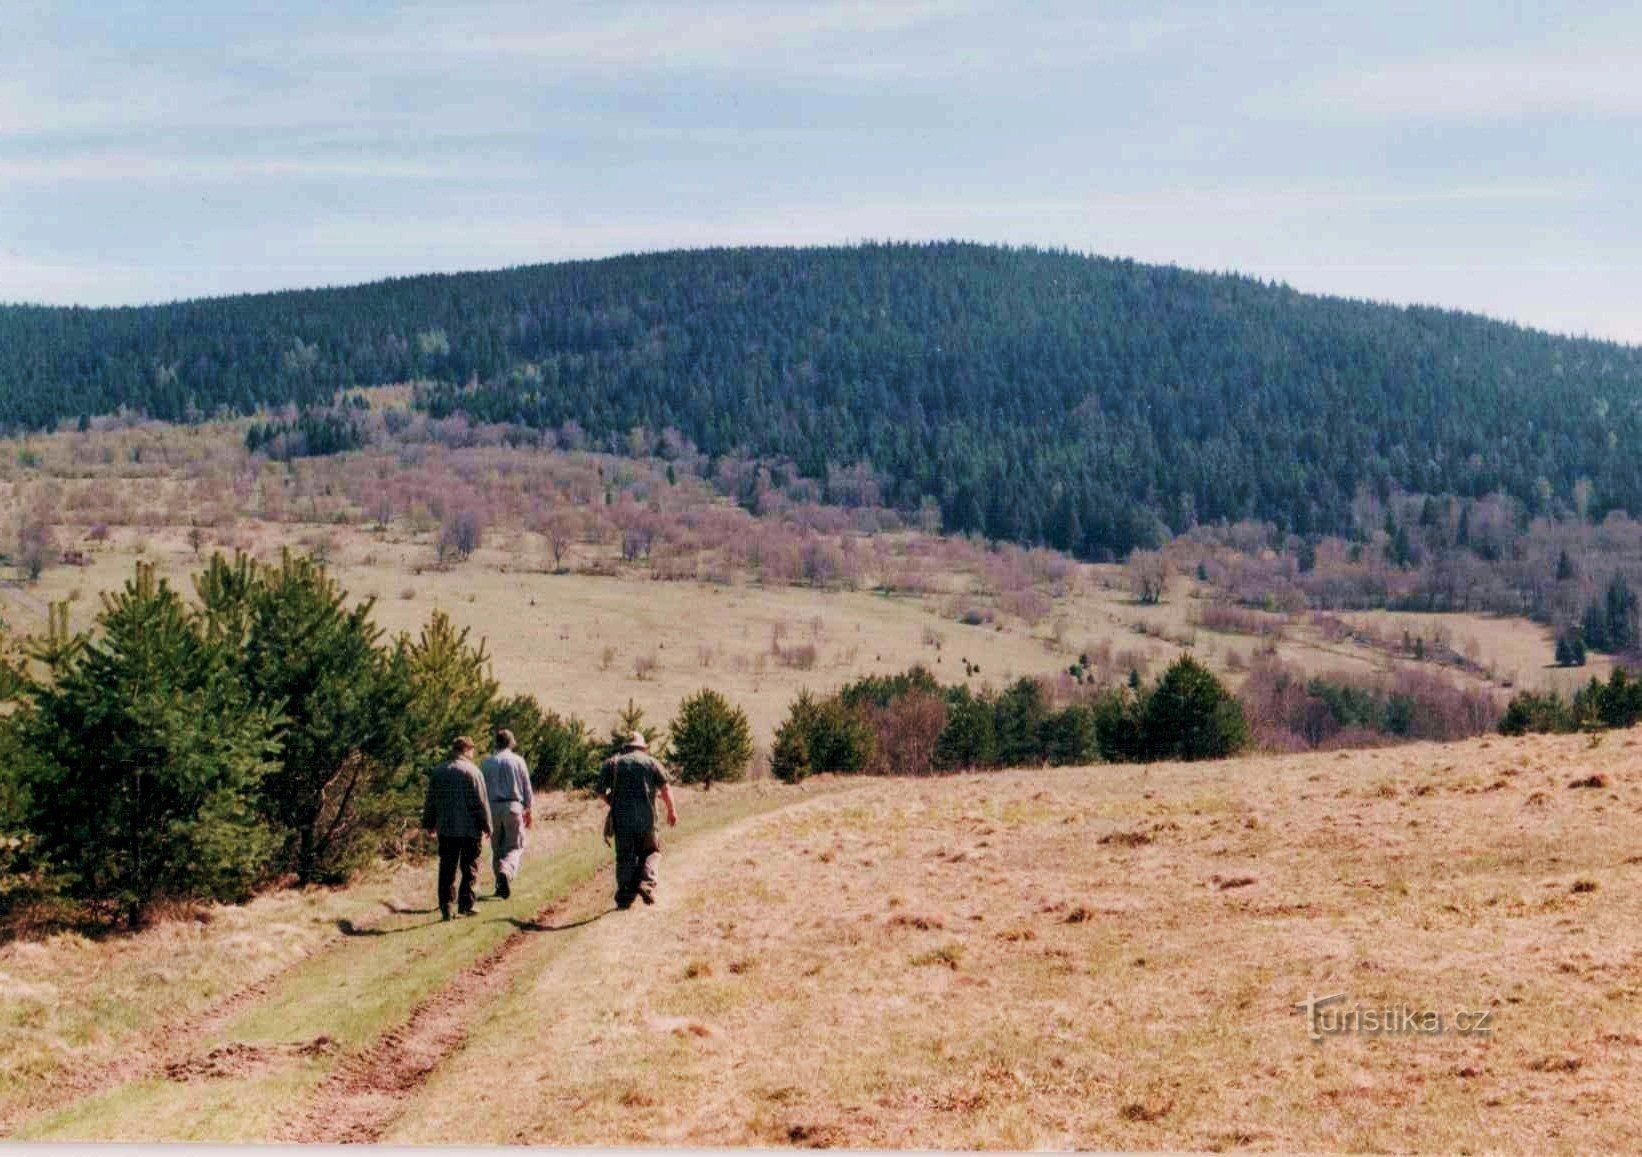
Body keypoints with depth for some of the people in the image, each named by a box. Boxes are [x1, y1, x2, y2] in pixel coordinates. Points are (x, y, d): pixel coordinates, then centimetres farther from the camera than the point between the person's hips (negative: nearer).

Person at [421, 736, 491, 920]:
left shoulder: (438, 771, 5)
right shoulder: (472, 772, -8)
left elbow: (430, 801, 11)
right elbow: (481, 802, -8)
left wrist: (429, 823, 21)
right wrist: (486, 826, 0)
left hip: (445, 829, 4)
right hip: (470, 829, -3)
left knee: (447, 870, 8)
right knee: (470, 869, 7)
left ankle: (445, 907, 6)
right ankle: (465, 905, 5)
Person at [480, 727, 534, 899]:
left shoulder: (487, 762, 3)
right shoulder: (518, 761, 0)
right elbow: (527, 788, 3)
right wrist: (528, 809, 15)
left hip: (492, 807, 2)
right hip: (513, 807, -2)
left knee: (497, 848, 12)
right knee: (515, 847, 2)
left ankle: (500, 885, 14)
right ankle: (506, 872, -26)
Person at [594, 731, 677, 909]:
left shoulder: (612, 763, 12)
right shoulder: (651, 762, 9)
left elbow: (600, 790, 5)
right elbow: (665, 787, -4)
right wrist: (671, 810, -1)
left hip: (620, 816, 1)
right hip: (645, 817, -1)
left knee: (624, 857, 7)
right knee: (650, 851, 16)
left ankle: (624, 897, 2)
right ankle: (645, 883, -7)